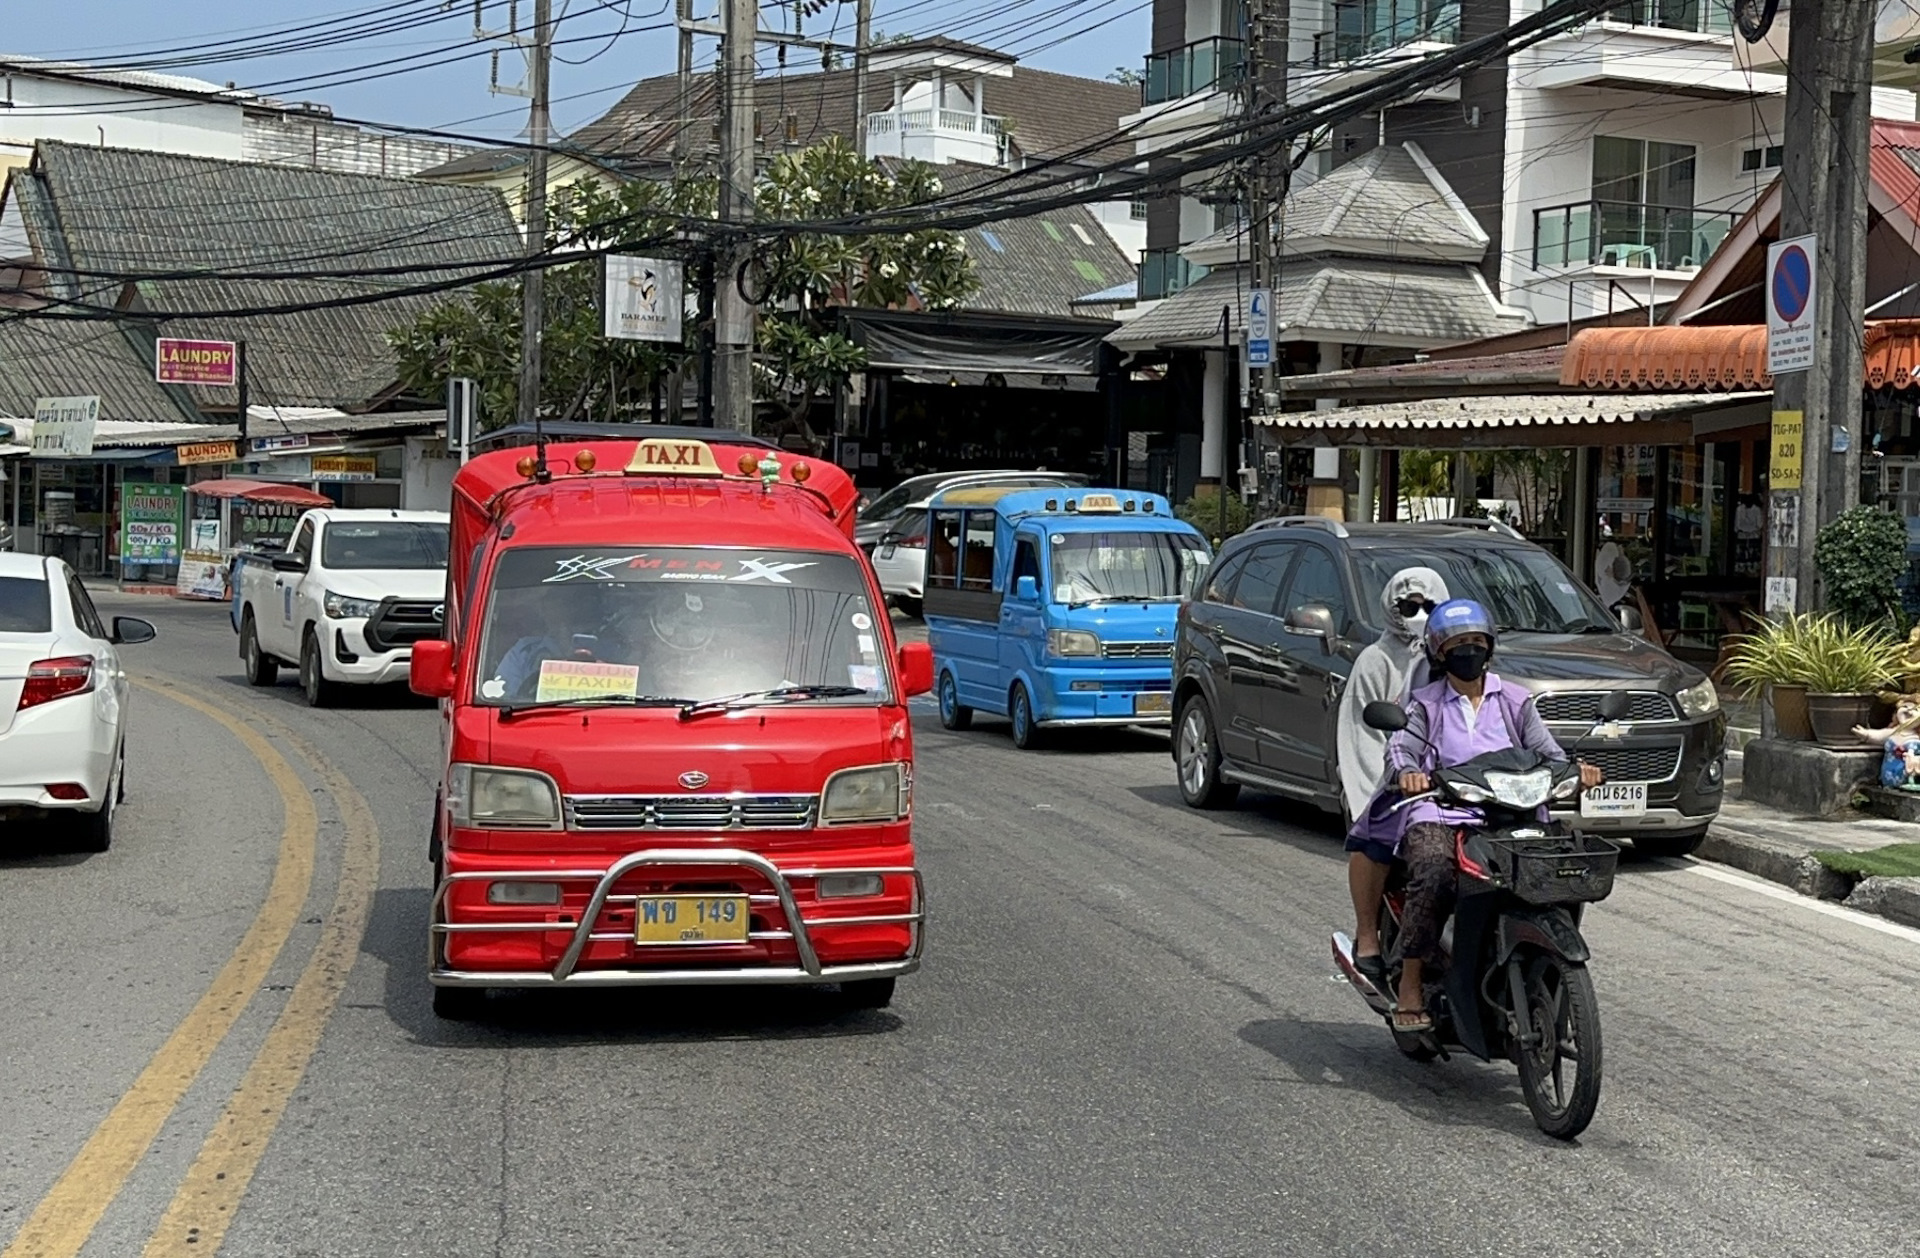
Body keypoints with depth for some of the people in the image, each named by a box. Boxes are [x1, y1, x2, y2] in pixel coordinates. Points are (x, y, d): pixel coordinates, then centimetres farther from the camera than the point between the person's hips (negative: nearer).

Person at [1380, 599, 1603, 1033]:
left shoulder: (1515, 701, 20)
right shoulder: (1425, 703, 15)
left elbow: (1545, 752, 9)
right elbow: (1401, 746, -2)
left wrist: (1574, 769, -14)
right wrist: (1406, 771, -27)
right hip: (1440, 814, -2)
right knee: (1433, 875, -33)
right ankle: (1411, 982, -24)